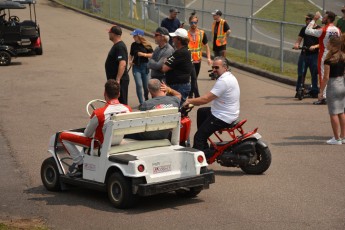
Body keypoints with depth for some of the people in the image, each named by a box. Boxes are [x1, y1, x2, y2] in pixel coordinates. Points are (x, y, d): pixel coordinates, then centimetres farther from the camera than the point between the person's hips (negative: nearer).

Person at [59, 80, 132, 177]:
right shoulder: (128, 109, -13)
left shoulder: (99, 113, -28)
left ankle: (80, 164, 6)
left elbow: (87, 134, -12)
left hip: (101, 143, -6)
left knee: (63, 136, 4)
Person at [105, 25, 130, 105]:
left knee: (121, 103, -7)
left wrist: (118, 80, -30)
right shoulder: (116, 45, 14)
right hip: (115, 80, 10)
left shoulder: (120, 47, -18)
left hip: (120, 81, -10)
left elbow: (122, 64, -28)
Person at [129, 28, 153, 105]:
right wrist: (130, 61, 0)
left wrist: (143, 54, -17)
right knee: (139, 85, -11)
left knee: (146, 86, 7)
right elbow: (131, 54, 18)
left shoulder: (147, 45, -6)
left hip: (145, 66, -1)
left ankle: (146, 100, 36)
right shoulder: (133, 45, 4)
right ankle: (141, 103, -2)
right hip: (136, 67, 1)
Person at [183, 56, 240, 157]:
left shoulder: (223, 81, -23)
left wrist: (190, 101, -11)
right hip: (229, 114, 11)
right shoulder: (229, 77, 11)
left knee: (198, 138, -8)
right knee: (201, 112, 30)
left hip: (223, 118, -11)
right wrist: (194, 101, 9)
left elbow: (206, 99, -25)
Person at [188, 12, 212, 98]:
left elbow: (206, 46, 8)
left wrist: (208, 58, 0)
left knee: (194, 78, 14)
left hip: (198, 60, 4)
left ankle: (190, 95, 27)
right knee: (194, 78, -11)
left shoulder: (202, 33, 2)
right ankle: (197, 96, -8)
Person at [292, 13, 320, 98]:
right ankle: (298, 90, 8)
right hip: (304, 53, 4)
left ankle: (314, 91, 8)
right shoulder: (304, 29, 13)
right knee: (301, 73, 1)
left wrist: (315, 46, -20)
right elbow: (299, 39, 12)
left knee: (314, 74, -1)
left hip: (314, 54, -4)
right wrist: (296, 44, -9)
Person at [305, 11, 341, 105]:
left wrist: (314, 19, -6)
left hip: (324, 55, -6)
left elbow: (307, 31, -12)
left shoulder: (323, 30, -16)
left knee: (323, 75, -2)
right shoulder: (337, 30, 5)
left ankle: (324, 97, -4)